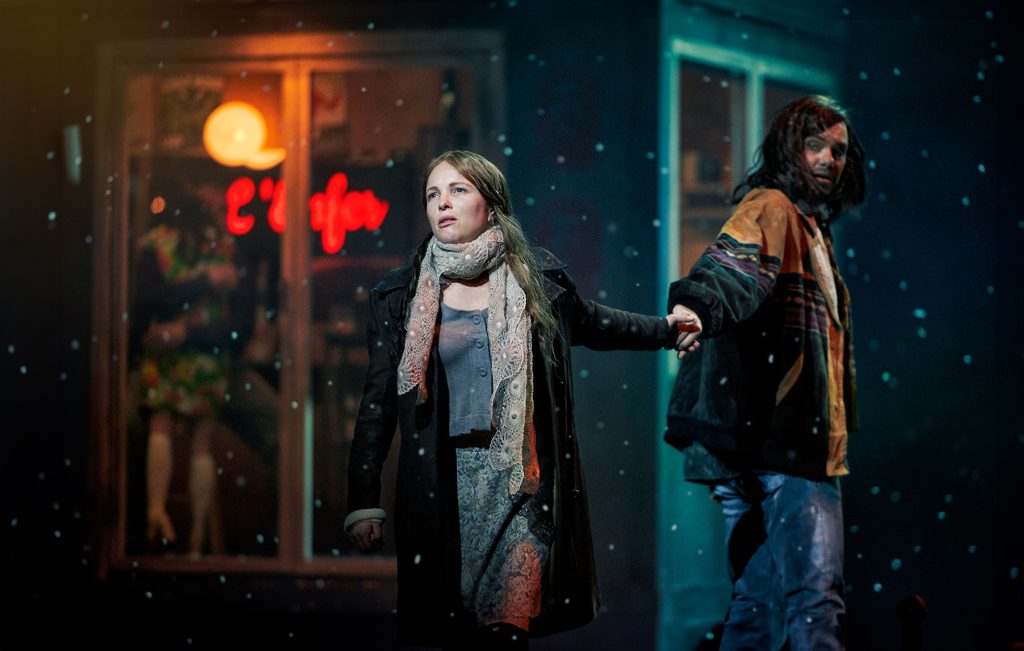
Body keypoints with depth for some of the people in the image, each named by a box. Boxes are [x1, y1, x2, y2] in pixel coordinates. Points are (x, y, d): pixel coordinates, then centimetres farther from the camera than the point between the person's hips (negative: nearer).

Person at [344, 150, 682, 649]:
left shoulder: (536, 277, 5)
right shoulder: (399, 296, 5)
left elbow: (593, 323, 26)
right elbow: (378, 403, 5)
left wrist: (664, 329, 34)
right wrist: (363, 502, 0)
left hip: (521, 481, -1)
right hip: (446, 488, 1)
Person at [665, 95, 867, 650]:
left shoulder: (811, 227, 24)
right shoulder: (770, 208, -6)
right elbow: (733, 264, -28)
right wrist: (697, 307, -48)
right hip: (782, 440, -10)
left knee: (758, 605, 11)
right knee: (815, 600, -20)